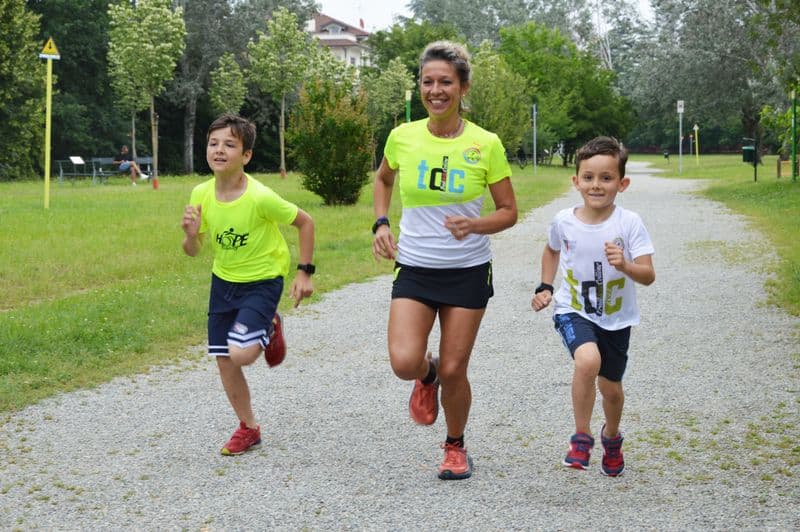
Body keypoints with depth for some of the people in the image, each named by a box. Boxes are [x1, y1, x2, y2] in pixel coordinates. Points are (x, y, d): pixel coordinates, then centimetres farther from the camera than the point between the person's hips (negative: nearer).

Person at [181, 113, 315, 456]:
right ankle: (248, 428, 26)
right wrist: (191, 235, -23)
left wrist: (304, 272, -11)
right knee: (223, 361, 6)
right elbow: (193, 251, 0)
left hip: (262, 281, -5)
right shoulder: (201, 194, -10)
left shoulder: (260, 197, -26)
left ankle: (270, 329, 13)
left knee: (241, 354, -22)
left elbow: (304, 222, -12)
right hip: (223, 281, 5)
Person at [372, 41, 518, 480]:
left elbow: (508, 212, -1)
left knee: (453, 371, 4)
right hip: (414, 268, 1)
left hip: (468, 271, -1)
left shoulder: (486, 144, -9)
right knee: (404, 363, -16)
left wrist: (475, 224, -21)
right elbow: (383, 180, 19)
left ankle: (455, 446, 31)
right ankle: (427, 377, 23)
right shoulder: (402, 136, -4)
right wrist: (381, 223, 4)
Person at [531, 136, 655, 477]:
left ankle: (611, 437, 48)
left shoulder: (629, 223, -17)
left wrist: (625, 265, -40)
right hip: (573, 311, -1)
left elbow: (648, 276, -21)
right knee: (588, 360, -31)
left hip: (616, 318, 1)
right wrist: (545, 288, 4)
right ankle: (581, 437, -11)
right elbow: (551, 251, 14)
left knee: (610, 387, 14)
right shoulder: (564, 221, -10)